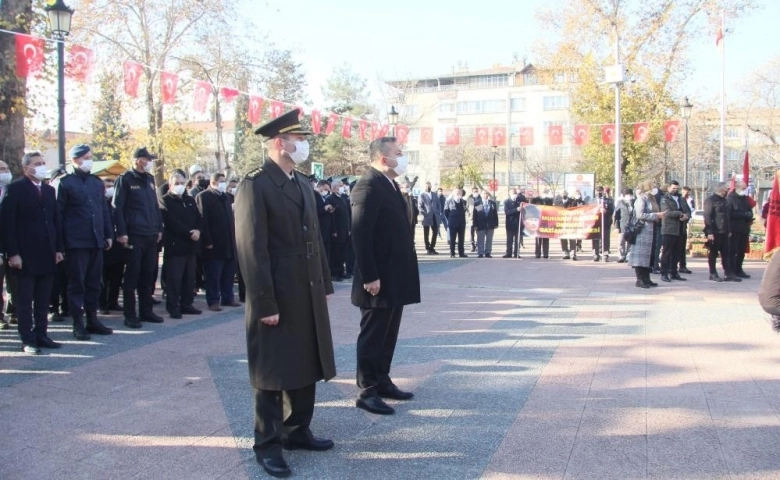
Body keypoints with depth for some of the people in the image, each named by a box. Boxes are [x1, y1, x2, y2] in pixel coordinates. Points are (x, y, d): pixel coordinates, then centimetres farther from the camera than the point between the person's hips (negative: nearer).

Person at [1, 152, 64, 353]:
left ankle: (41, 335, 17)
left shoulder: (49, 190, 14)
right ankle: (27, 340, 7)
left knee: (43, 301, 9)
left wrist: (58, 249, 8)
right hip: (25, 255, -5)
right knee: (25, 301, 2)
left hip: (47, 254, 5)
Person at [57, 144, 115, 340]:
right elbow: (58, 213, -5)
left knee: (94, 283, 10)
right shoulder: (65, 183, -2)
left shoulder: (97, 182, 14)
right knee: (77, 283, 1)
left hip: (96, 241, 5)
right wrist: (60, 242, -10)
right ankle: (78, 323, 7)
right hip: (76, 242, -5)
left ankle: (92, 319, 19)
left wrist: (109, 234, 11)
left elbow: (104, 210, 16)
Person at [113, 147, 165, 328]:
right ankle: (130, 315, 5)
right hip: (134, 236, -6)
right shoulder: (125, 179, -5)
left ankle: (146, 311, 19)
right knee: (132, 275, -2)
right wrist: (121, 233, -15)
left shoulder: (149, 179, 15)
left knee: (148, 275, 10)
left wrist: (159, 228, 14)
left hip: (151, 235, 7)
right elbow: (117, 207, -9)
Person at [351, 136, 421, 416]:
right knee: (372, 336, 1)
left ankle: (382, 381, 29)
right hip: (379, 280, -9)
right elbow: (360, 235, -22)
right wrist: (370, 277, -24)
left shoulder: (390, 185, 14)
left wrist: (403, 274, 16)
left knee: (388, 335, 17)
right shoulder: (368, 186, -16)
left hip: (395, 278, 9)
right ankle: (367, 392, 10)